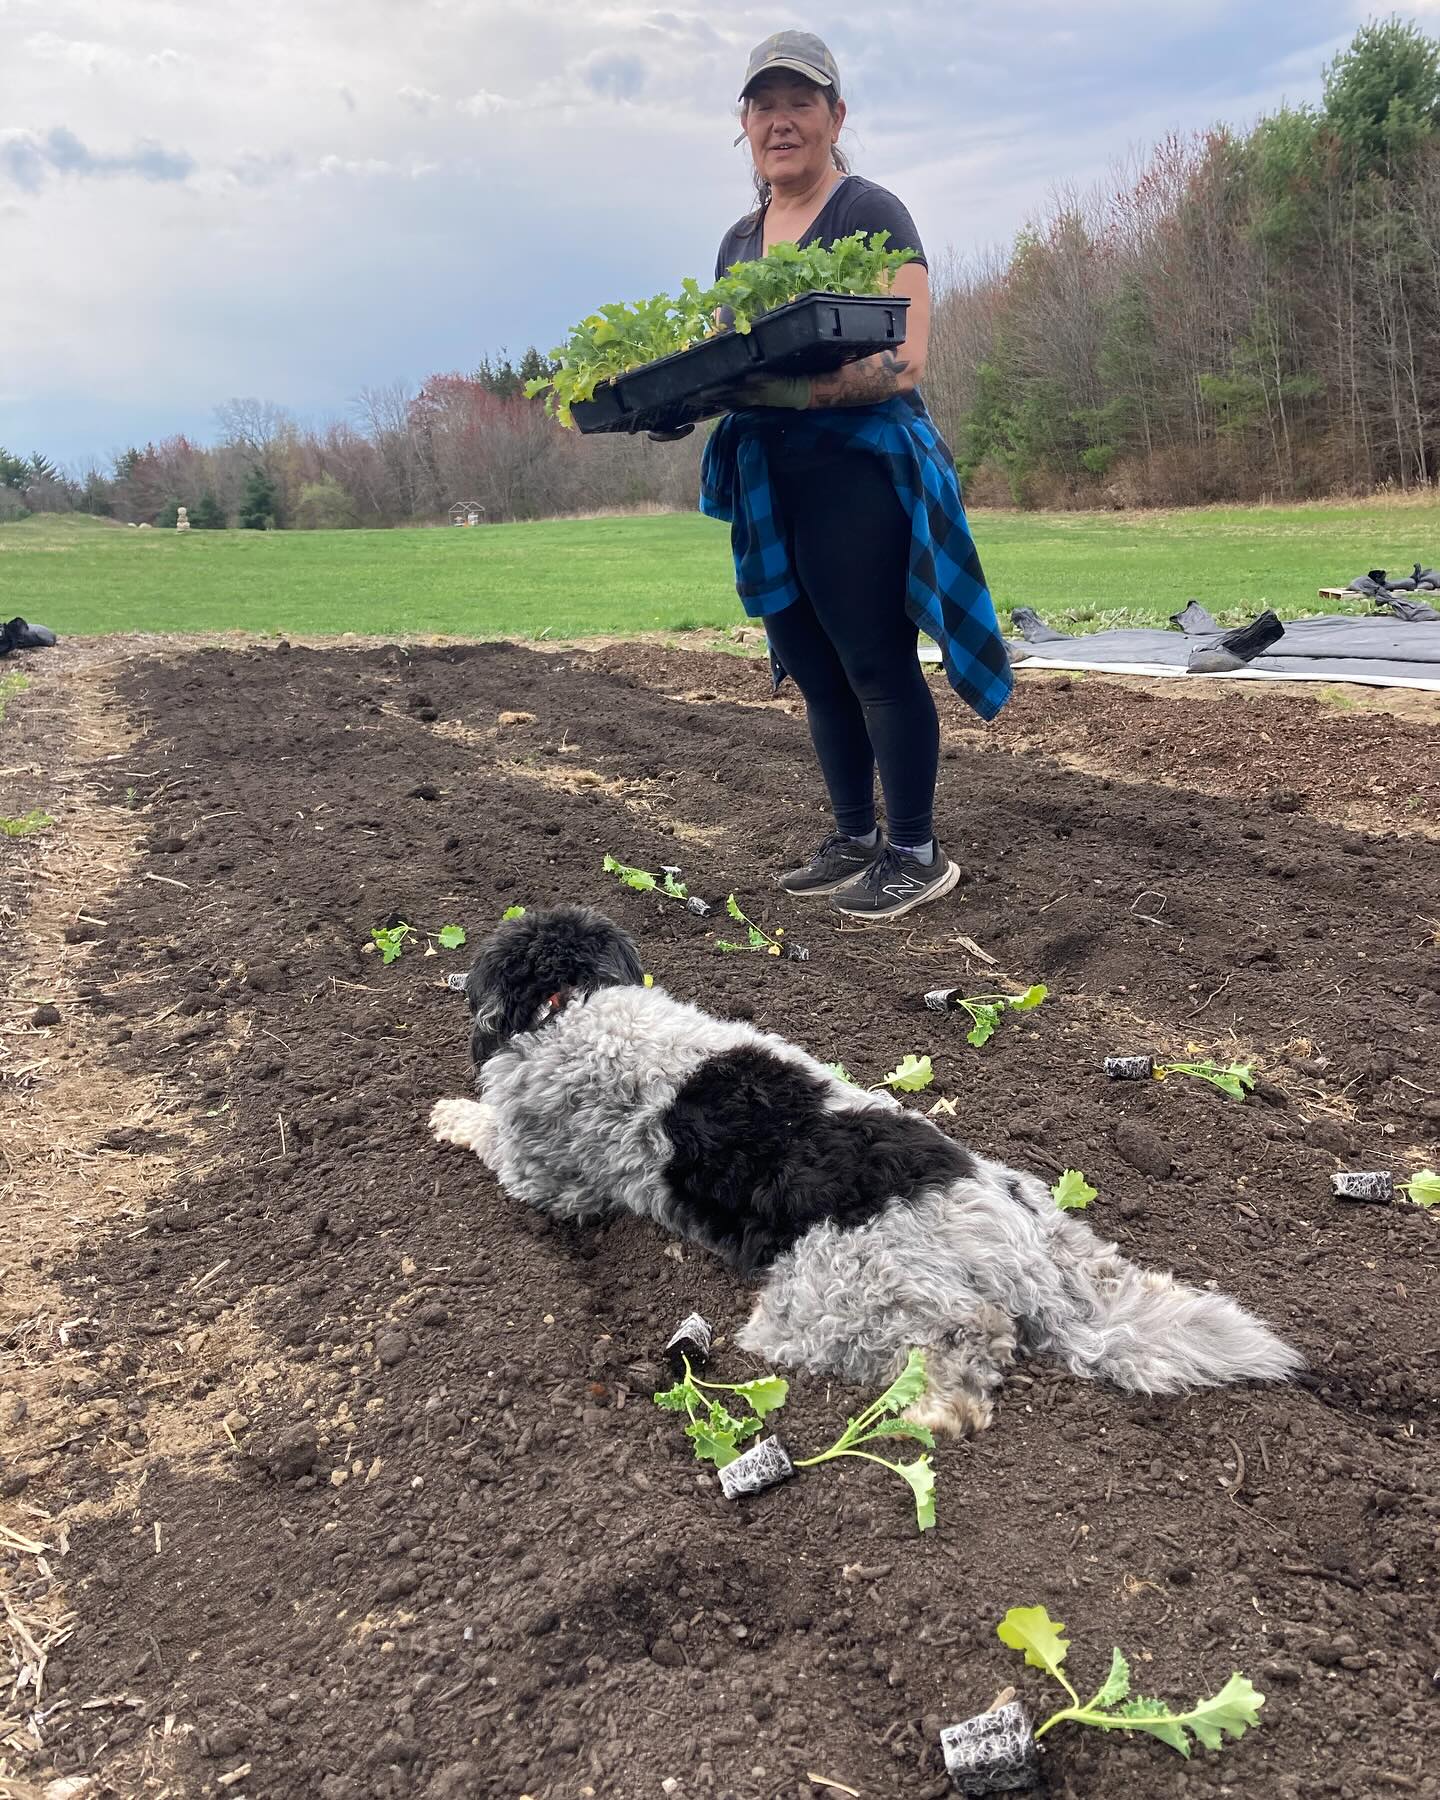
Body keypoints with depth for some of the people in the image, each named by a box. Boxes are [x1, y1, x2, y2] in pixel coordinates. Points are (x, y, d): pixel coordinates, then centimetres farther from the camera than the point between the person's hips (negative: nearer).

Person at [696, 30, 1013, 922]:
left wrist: (795, 387, -32)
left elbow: (902, 360, -16)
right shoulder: (740, 240, 18)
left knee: (875, 660, -5)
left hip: (859, 463, -7)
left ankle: (917, 855, 5)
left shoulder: (869, 213, -5)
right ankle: (855, 839, 22)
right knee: (814, 669, 10)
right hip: (766, 479, 7)